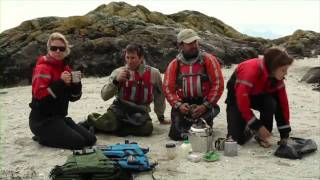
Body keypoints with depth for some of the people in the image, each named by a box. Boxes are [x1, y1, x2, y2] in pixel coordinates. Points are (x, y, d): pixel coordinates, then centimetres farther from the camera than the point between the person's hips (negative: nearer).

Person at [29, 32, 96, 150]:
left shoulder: (66, 68, 10)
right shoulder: (42, 68, -12)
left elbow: (73, 97, 8)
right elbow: (39, 95, -23)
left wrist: (76, 84, -11)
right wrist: (61, 83, -28)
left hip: (60, 117, 8)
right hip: (42, 119, -8)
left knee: (90, 139, 3)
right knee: (78, 142, -19)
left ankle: (48, 135, 14)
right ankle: (43, 138, 3)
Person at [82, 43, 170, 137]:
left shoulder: (153, 73, 0)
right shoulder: (119, 72, 0)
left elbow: (159, 96, 13)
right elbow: (104, 96, -7)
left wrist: (161, 117, 20)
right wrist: (116, 80, -23)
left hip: (140, 111, 2)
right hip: (120, 108, -1)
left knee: (147, 128, -32)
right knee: (107, 123, -34)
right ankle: (92, 120, 4)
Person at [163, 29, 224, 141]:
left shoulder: (208, 59, -3)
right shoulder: (174, 64, 3)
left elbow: (218, 83, -7)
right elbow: (167, 87, 1)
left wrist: (206, 106, -14)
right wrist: (178, 105, -14)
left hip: (204, 104, -2)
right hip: (184, 105, 2)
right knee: (176, 135, -8)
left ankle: (205, 122, 22)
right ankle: (188, 123, 27)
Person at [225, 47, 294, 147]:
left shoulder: (276, 76, -17)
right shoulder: (251, 70, -37)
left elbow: (282, 102, -12)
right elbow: (242, 103, -35)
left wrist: (284, 134, -12)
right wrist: (258, 126, -30)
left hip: (257, 95, 5)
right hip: (237, 97, -5)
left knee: (271, 103, -32)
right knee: (238, 139, -18)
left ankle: (263, 136, -8)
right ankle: (251, 129, 17)